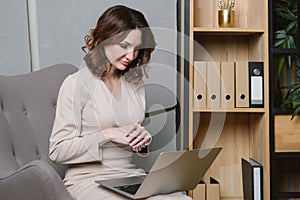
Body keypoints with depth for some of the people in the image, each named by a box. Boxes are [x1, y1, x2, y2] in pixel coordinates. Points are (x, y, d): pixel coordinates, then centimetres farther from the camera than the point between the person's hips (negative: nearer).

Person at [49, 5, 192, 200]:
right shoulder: (77, 83, -7)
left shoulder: (135, 83, 13)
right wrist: (106, 135, -16)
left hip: (132, 175, 6)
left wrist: (144, 137, 1)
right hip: (90, 179, -6)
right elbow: (58, 151, -8)